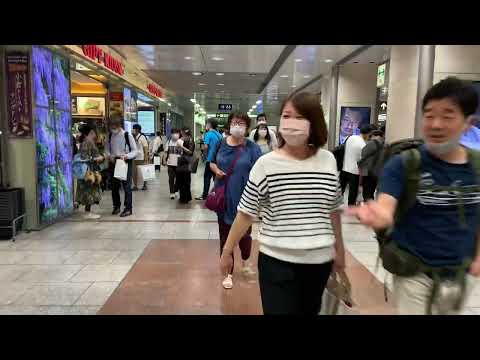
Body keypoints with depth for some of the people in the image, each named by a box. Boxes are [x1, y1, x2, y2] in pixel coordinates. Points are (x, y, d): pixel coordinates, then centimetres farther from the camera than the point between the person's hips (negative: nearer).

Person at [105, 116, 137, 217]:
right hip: (113, 162, 5)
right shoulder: (110, 136, 4)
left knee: (126, 186, -3)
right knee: (114, 186, 11)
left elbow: (135, 151, -7)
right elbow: (107, 149, 15)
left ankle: (128, 208, 6)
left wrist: (126, 156, -23)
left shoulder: (127, 135, -10)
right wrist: (109, 155, -7)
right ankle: (116, 206, 26)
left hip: (125, 162, -5)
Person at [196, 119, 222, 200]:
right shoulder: (219, 135, 8)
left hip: (210, 159, -6)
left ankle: (205, 195, 3)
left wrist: (205, 153, 0)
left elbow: (205, 147, -17)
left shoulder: (208, 134, -11)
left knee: (207, 177, 1)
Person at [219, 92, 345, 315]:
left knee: (310, 311, 21)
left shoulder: (328, 160, -1)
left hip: (319, 261, 4)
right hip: (277, 262, -3)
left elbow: (333, 211, 10)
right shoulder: (266, 164, -11)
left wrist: (339, 249, 16)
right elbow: (246, 213, -4)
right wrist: (227, 251, 0)